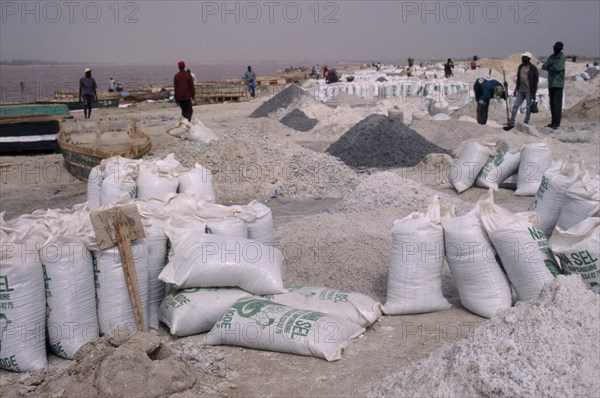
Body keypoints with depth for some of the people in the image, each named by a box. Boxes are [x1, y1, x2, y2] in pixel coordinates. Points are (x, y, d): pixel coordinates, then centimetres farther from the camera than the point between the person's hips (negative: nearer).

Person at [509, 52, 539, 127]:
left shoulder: (533, 68, -7)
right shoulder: (520, 67, 11)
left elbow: (536, 80, -7)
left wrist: (534, 92, -12)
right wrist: (516, 88, 16)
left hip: (529, 91, -6)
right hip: (521, 90, 6)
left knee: (529, 107, 2)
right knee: (515, 106, 2)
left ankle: (526, 122, 8)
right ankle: (511, 122, 3)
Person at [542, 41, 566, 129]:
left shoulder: (562, 57, -5)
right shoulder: (551, 57, 15)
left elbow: (558, 67, -18)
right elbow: (543, 66, 7)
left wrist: (549, 67, -3)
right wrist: (549, 64, -13)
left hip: (558, 84, -7)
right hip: (551, 83, 7)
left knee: (557, 104, -9)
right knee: (552, 104, 9)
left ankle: (556, 123, -8)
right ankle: (553, 122, 15)